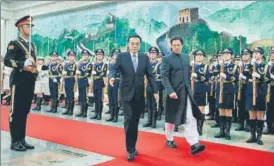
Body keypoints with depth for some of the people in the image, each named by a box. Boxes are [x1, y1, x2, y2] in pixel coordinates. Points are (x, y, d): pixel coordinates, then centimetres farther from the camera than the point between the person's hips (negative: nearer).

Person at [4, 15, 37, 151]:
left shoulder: (32, 45, 19)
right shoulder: (14, 44, -4)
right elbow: (7, 61, -16)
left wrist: (35, 77, 16)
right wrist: (23, 64, -28)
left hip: (30, 82, 7)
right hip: (19, 82, -7)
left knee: (25, 111, 10)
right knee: (16, 112, -1)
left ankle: (22, 140, 18)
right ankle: (15, 142, 6)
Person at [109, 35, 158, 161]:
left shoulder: (144, 57, 6)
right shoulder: (121, 56, 0)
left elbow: (150, 75, 4)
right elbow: (114, 69, -9)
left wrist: (155, 91, -3)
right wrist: (112, 77, -32)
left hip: (139, 95, 3)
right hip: (127, 94, -3)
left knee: (135, 121, 10)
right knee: (129, 120, -8)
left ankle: (133, 146, 25)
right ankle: (130, 149, 2)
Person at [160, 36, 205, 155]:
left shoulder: (186, 57, 11)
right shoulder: (167, 58, -7)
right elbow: (164, 77, -15)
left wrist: (189, 88, 16)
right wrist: (170, 91, -24)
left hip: (186, 92, 5)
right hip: (174, 92, -5)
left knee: (191, 118, -4)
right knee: (171, 118, 10)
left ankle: (194, 144, -4)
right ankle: (169, 140, 29)